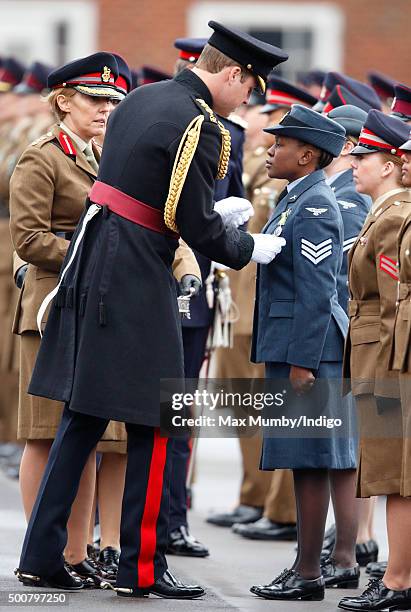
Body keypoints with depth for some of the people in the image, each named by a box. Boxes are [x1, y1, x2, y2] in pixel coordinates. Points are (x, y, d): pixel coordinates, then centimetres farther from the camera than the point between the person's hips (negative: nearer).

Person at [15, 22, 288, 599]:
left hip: (89, 270, 9)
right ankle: (142, 569, 6)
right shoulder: (198, 126, -14)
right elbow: (197, 228, -14)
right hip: (135, 285, -9)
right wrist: (249, 248, 4)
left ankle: (41, 557, 14)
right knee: (155, 427, 1)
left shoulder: (141, 98, 13)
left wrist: (213, 213, 20)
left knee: (82, 420, 13)